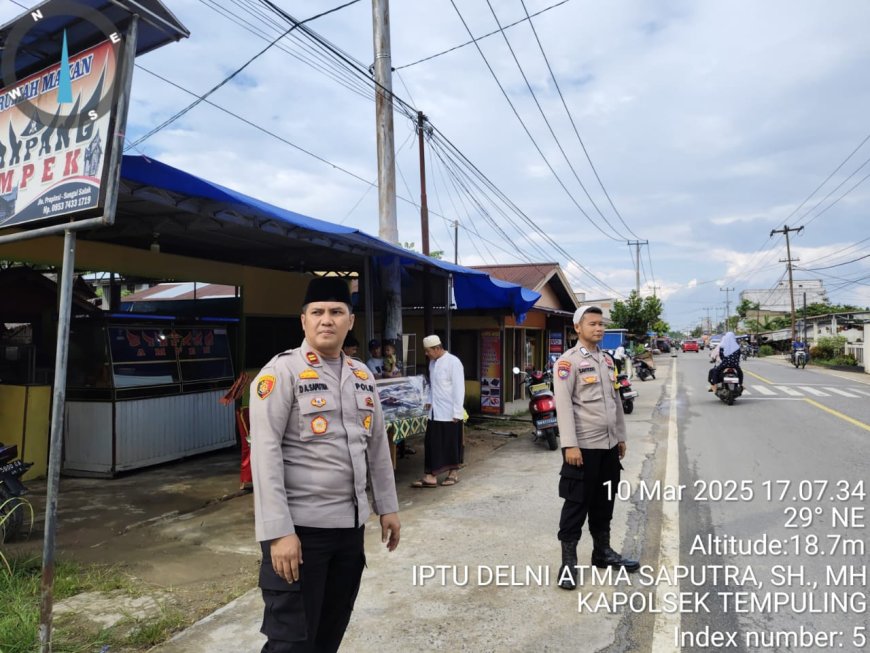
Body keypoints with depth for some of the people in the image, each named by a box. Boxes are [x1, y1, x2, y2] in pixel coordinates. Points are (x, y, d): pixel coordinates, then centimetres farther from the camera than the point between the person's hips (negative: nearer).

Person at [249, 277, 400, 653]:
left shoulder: (362, 375, 8)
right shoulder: (281, 371, -11)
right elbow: (265, 453, -16)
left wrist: (387, 506, 14)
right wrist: (278, 531, -20)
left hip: (351, 524, 6)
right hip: (299, 526, -6)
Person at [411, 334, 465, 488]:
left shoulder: (453, 362, -15)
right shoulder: (433, 362, 8)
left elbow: (459, 389, -16)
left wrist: (457, 413, -17)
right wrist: (430, 401, 10)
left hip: (449, 413, -7)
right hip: (435, 412, 7)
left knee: (451, 444, 7)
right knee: (432, 444, 5)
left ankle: (454, 473, 23)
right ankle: (430, 476, 11)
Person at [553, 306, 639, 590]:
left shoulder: (607, 359, 13)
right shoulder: (568, 361, -10)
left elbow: (615, 400, 18)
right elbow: (563, 405, -16)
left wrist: (620, 436, 17)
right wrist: (570, 445, -20)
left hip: (608, 444, 7)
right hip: (584, 446, -7)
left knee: (604, 502, 18)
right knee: (576, 504, 1)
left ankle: (602, 552, 33)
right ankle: (568, 561, 12)